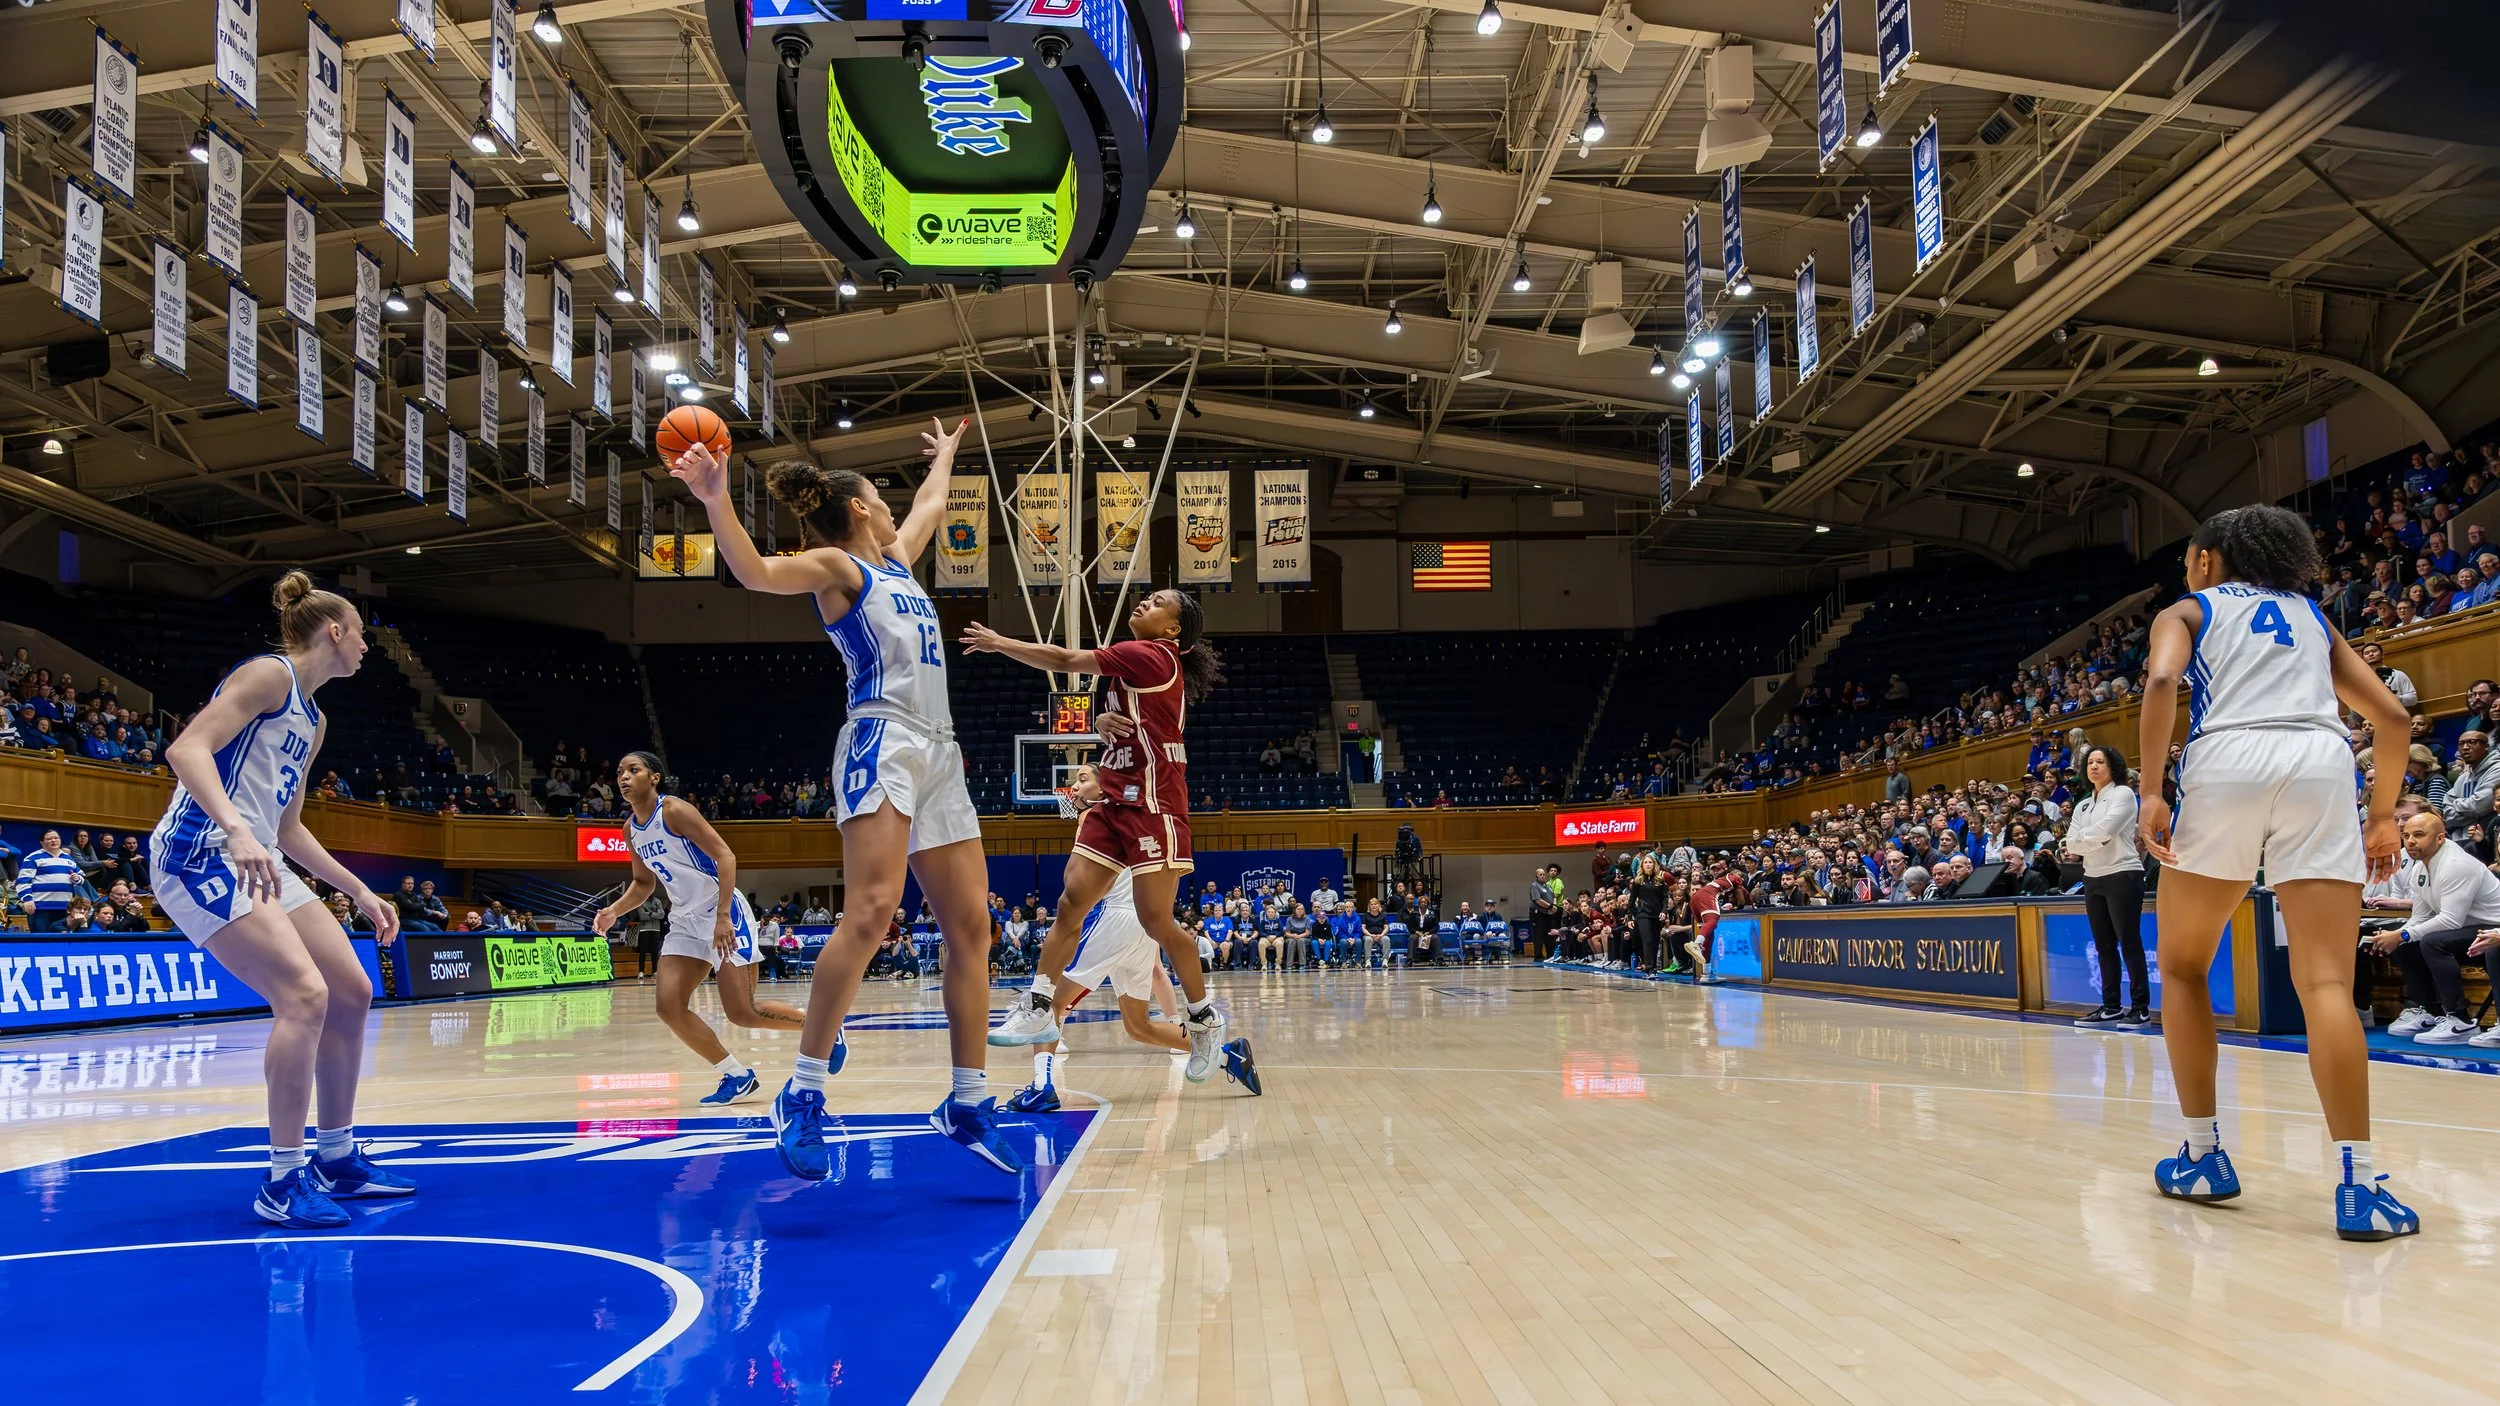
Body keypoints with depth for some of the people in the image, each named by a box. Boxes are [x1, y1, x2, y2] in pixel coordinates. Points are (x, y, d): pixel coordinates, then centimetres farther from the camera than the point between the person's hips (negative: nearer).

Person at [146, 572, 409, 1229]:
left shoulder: (313, 719, 20)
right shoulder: (270, 673, -7)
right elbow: (187, 748, -22)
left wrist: (360, 892, 22)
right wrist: (235, 831, -36)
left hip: (258, 862, 10)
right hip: (203, 854, -10)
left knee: (352, 994, 8)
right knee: (304, 995, -22)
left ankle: (336, 1160, 20)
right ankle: (283, 1182, -14)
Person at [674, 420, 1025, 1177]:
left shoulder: (896, 560, 28)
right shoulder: (835, 565, 5)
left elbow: (930, 505, 48)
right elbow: (756, 572, -15)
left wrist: (944, 454, 62)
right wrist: (716, 500, -29)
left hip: (939, 754, 8)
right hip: (882, 740, -8)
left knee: (971, 928, 3)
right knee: (871, 912, -24)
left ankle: (968, 1102, 8)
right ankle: (804, 1093, -20)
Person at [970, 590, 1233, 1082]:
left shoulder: (1151, 655, -11)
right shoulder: (1141, 663, 18)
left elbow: (1065, 661, -10)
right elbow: (1116, 719, 19)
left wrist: (998, 643, -2)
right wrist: (1102, 722, -6)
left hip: (1153, 806, -9)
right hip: (1115, 802, 9)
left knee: (1157, 921, -5)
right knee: (1071, 901, -1)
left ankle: (1205, 1019, 12)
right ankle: (1038, 1010, -1)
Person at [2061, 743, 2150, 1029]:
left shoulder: (2123, 794, -1)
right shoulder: (2083, 806, 18)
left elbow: (2104, 831, -15)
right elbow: (2071, 844, 8)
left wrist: (2081, 840, 0)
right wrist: (2089, 844, -7)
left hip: (2122, 874, -7)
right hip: (2093, 878, 7)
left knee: (2129, 943, -7)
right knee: (2104, 946, 8)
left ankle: (2140, 1008, -6)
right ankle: (2111, 1007, 12)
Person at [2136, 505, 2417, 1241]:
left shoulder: (2188, 610, 19)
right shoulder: (2310, 615, 30)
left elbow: (2162, 681, -5)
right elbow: (2391, 716, 21)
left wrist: (2149, 793, -7)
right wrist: (2383, 815, 28)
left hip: (2228, 763, -2)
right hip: (2320, 765, 3)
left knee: (2183, 968, 15)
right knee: (2326, 982, -6)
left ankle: (2204, 1156, 14)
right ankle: (2359, 1185, -17)